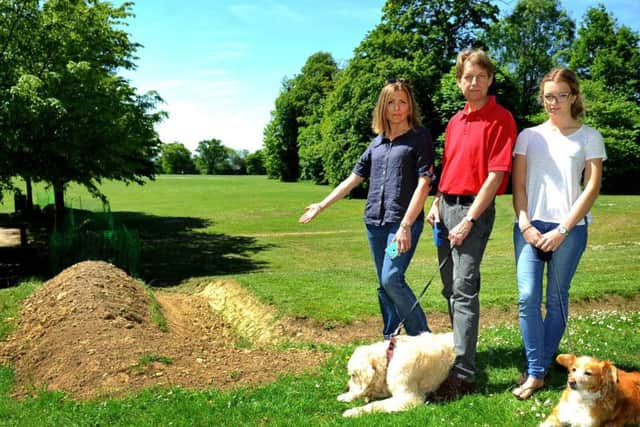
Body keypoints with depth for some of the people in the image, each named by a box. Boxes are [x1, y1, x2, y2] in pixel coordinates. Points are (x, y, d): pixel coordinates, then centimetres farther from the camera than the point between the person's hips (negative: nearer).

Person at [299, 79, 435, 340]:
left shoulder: (419, 137, -2)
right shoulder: (377, 142, 14)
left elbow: (424, 183, -9)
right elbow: (354, 178, 20)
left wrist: (406, 225, -17)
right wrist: (321, 206, 19)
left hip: (404, 221, -6)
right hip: (375, 221, 6)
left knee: (392, 279, -17)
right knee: (383, 285, 9)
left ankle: (422, 338, -2)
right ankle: (390, 341, 20)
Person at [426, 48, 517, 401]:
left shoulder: (500, 119, -8)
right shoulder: (454, 121, 15)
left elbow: (495, 175, -14)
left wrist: (469, 220, -17)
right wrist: (437, 204, 8)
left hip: (474, 209, -8)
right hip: (446, 207, 8)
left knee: (464, 289, -11)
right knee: (450, 288, 14)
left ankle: (463, 374, -8)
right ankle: (459, 347, 30)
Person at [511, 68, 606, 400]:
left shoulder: (589, 137, 6)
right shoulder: (529, 136, 11)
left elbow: (592, 188, -1)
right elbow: (518, 185, 7)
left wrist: (562, 230, -8)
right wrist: (525, 225, -5)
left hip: (569, 228, -1)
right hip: (530, 226, 2)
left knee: (557, 300, 4)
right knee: (528, 297, -8)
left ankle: (539, 370, 15)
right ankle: (535, 373, 0)